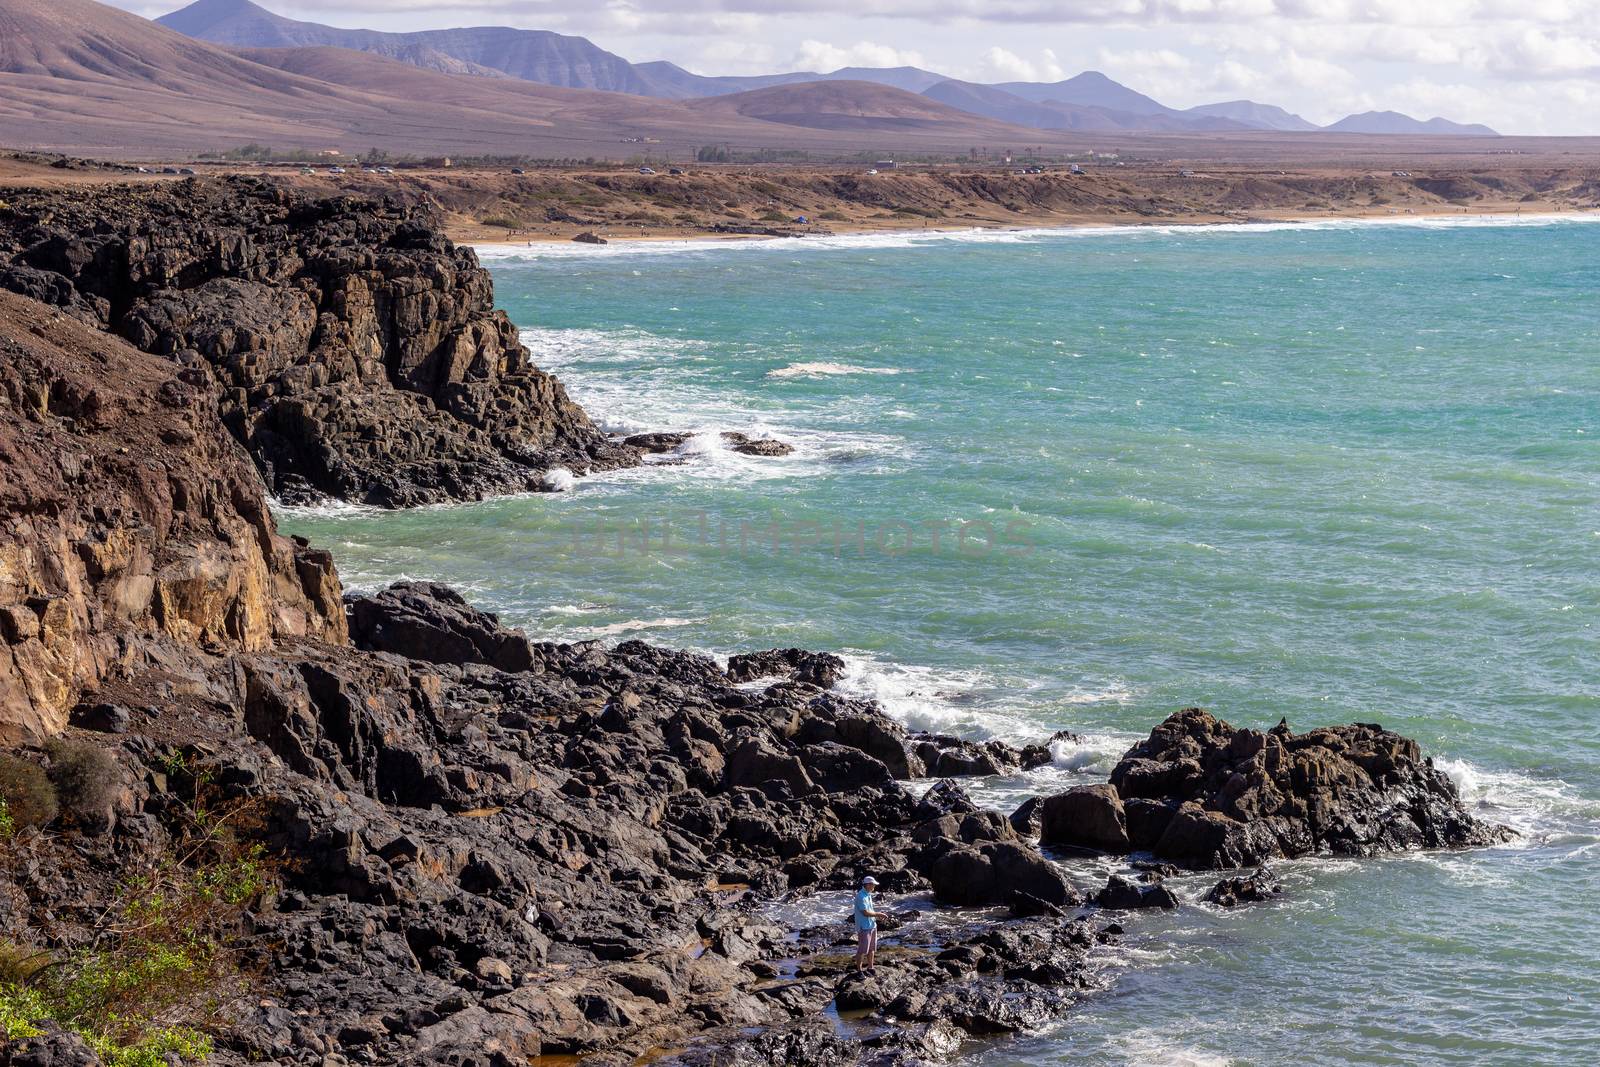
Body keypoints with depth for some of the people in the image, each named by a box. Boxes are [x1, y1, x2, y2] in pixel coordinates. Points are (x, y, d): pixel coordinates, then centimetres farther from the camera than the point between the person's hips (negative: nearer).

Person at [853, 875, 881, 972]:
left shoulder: (868, 894, 11)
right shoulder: (861, 896, -19)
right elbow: (865, 912, -22)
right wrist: (878, 914, -13)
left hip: (872, 925, 10)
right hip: (864, 927, -10)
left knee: (872, 949, 16)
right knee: (862, 950, -4)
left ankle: (870, 968, 27)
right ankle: (859, 970, 3)